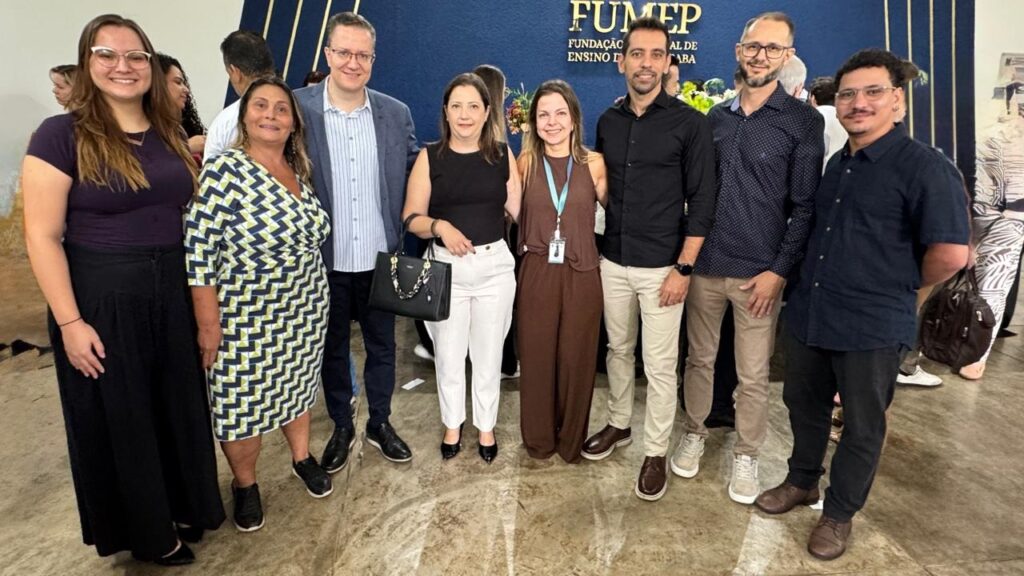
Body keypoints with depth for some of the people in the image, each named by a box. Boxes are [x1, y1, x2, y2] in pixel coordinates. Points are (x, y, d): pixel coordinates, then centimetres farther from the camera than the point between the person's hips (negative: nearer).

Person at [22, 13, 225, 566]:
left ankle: (182, 507, 41)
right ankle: (145, 529, 32)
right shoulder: (60, 134, -10)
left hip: (171, 294, 5)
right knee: (117, 420, 11)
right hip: (101, 299, -5)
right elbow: (42, 236, -12)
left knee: (179, 409, 17)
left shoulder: (169, 134, 6)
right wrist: (70, 322, -16)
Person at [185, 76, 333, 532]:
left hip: (304, 311, 6)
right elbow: (198, 251, -16)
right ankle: (244, 484, 33)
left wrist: (314, 303, 14)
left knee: (297, 384, 21)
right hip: (247, 317, -5)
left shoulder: (298, 170, 3)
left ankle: (302, 457, 44)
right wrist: (208, 324, -16)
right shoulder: (225, 171, -16)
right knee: (243, 402, 10)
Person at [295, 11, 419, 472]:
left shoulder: (396, 114, -1)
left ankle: (380, 423, 35)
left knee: (382, 345, 15)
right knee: (333, 348, 15)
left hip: (380, 259, 2)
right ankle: (341, 428, 35)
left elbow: (414, 175, 8)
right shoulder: (296, 108, -8)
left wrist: (404, 233, 1)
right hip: (325, 260, -1)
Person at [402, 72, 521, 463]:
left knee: (488, 352, 14)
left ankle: (486, 426, 33)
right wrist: (440, 226, -21)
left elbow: (522, 210, -2)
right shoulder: (430, 157, -1)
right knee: (448, 353, 12)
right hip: (446, 267, 0)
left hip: (494, 265, 1)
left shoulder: (502, 155, 2)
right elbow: (411, 218, -3)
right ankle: (452, 424, 34)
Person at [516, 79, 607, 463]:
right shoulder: (526, 162, 1)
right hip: (537, 274, 0)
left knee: (576, 359, 9)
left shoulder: (593, 163, 0)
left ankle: (572, 440, 30)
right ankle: (538, 438, 30)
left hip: (581, 275, 0)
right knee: (536, 357, 9)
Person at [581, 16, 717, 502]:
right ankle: (618, 424, 36)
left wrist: (683, 268, -13)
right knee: (618, 349, 17)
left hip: (661, 267, -4)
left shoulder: (689, 124, -6)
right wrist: (595, 248, 8)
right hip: (613, 261, 5)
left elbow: (701, 202, -8)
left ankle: (655, 452, 19)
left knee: (660, 365, 3)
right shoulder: (607, 122, 7)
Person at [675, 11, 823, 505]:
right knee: (700, 358, 14)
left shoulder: (803, 122, -3)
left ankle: (746, 455, 26)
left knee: (753, 375, 7)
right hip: (704, 264, 3)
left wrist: (778, 270, -10)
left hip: (759, 272, -3)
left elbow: (805, 206, -4)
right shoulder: (717, 118, 8)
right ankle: (694, 435, 33)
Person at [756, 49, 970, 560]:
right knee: (803, 405, 20)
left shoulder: (925, 167, -14)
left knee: (861, 428, 11)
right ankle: (801, 482, 42)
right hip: (806, 314, 7)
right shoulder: (836, 165, 10)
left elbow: (950, 254, -18)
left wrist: (900, 289, -4)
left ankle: (839, 513, 30)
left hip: (872, 327, -7)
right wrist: (810, 288, 11)